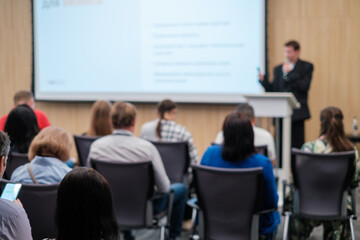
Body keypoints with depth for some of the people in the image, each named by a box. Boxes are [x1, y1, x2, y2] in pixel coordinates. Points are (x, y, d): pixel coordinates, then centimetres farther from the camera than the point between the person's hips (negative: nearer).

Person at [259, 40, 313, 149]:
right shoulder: (278, 69, 16)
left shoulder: (306, 67, 4)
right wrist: (263, 80, -5)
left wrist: (289, 73, -11)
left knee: (296, 146, -4)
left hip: (297, 113, -4)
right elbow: (273, 90, 11)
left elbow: (304, 87, -10)